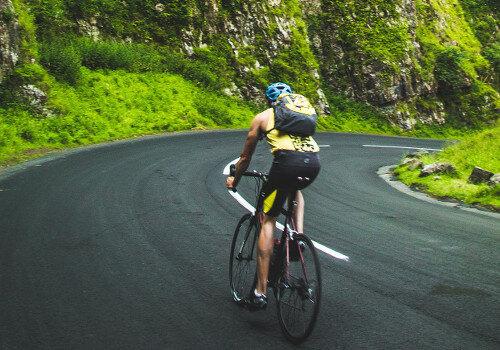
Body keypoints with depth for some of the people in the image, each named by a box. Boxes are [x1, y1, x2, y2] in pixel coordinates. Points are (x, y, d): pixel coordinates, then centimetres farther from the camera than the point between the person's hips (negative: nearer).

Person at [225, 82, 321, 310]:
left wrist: (234, 180, 48)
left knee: (267, 220, 8)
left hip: (287, 161, -4)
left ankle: (261, 292, 4)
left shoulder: (262, 117, 23)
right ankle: (299, 234, 17)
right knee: (295, 189, 39)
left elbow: (246, 157, 31)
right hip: (313, 163, 4)